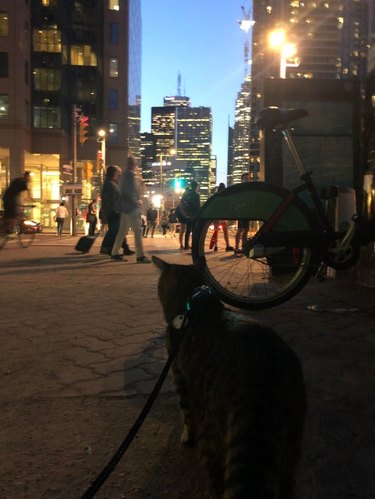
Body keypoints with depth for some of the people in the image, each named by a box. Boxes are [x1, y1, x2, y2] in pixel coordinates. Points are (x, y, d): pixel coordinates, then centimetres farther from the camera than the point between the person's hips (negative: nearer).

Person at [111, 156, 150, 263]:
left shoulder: (126, 174, 18)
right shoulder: (131, 174, -12)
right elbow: (130, 191, -20)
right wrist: (136, 202, -12)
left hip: (127, 206, 10)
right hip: (131, 206, -10)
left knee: (122, 231, 12)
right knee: (137, 230, -10)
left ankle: (115, 253, 16)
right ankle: (140, 255, -11)